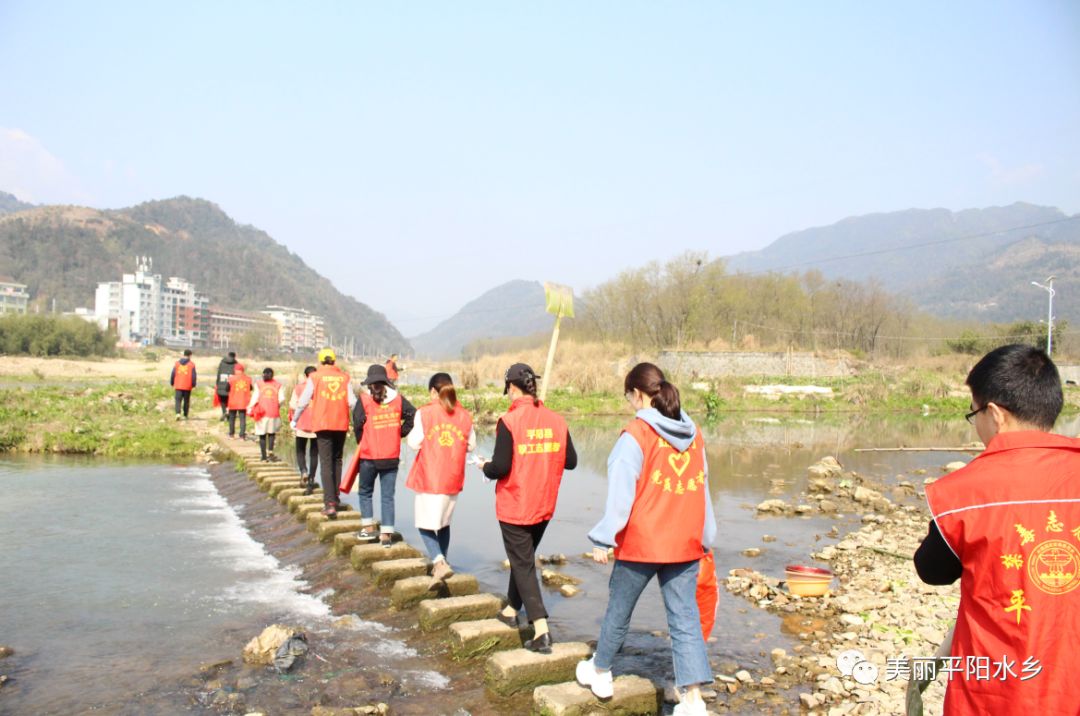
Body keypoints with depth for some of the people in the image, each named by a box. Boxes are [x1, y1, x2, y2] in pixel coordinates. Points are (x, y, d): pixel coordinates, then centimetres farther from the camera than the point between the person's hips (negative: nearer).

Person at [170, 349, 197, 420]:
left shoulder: (177, 363, 4)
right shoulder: (191, 364, -4)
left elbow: (173, 375, 4)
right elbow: (193, 376, -7)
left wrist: (172, 384, 13)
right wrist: (193, 385, 0)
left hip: (178, 386, 1)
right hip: (187, 387, -1)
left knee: (178, 400, 0)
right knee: (186, 401, 12)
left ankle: (178, 413, -21)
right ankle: (185, 415, 20)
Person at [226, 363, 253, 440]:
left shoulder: (232, 378, -9)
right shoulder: (248, 378, -1)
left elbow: (227, 388, -1)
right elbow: (250, 388, 12)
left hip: (233, 402, -1)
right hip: (244, 402, 1)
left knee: (232, 418, 14)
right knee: (243, 418, 2)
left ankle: (231, 434, 23)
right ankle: (242, 435, -4)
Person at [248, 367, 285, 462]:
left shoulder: (259, 384, 2)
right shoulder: (278, 385, 3)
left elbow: (255, 398, -3)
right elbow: (282, 399, -3)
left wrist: (250, 409, 6)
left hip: (262, 412, 0)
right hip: (274, 412, 0)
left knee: (262, 435, 8)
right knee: (272, 432, 15)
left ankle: (264, 457, 9)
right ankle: (270, 451, -6)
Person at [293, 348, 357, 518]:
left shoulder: (315, 377, -2)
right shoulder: (344, 377, 4)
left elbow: (303, 401, 0)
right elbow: (352, 401, -1)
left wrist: (295, 420, 14)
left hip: (322, 424, -3)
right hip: (341, 424, 3)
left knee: (326, 463, -3)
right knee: (337, 460, 19)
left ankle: (330, 503, -12)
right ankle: (335, 497, 25)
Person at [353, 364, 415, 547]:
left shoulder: (364, 399, -7)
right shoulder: (397, 398, 0)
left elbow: (357, 424, -11)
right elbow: (412, 415, -7)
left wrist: (361, 442, 6)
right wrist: (400, 433, 3)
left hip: (368, 456, -2)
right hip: (391, 456, 2)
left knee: (365, 492, 19)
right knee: (387, 495, 7)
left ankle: (368, 527, 16)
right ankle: (386, 533, 4)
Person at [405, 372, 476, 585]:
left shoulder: (425, 413, -9)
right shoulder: (465, 415, 1)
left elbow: (414, 443, -9)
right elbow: (471, 446, 8)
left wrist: (409, 435, 11)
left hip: (429, 478, -4)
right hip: (452, 479, 4)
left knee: (425, 523, 4)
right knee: (444, 522, 22)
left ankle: (439, 563, -15)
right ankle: (442, 562, 29)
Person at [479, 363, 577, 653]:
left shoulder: (509, 421, -17)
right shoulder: (556, 420, -2)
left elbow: (500, 467, -19)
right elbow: (570, 461, 2)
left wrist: (485, 467, 2)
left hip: (514, 508, -6)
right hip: (544, 507, 6)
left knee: (523, 565, 2)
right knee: (523, 557, 24)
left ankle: (541, 631, -5)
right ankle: (512, 609, 41)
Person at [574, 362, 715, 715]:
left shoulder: (635, 435, -13)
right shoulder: (693, 434, 5)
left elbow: (620, 494, -14)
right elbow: (702, 489, 11)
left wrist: (603, 539, -7)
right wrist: (705, 537, 19)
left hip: (641, 542, -4)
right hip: (685, 543, 5)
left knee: (618, 611, 15)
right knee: (685, 618, 7)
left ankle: (599, 672, 34)